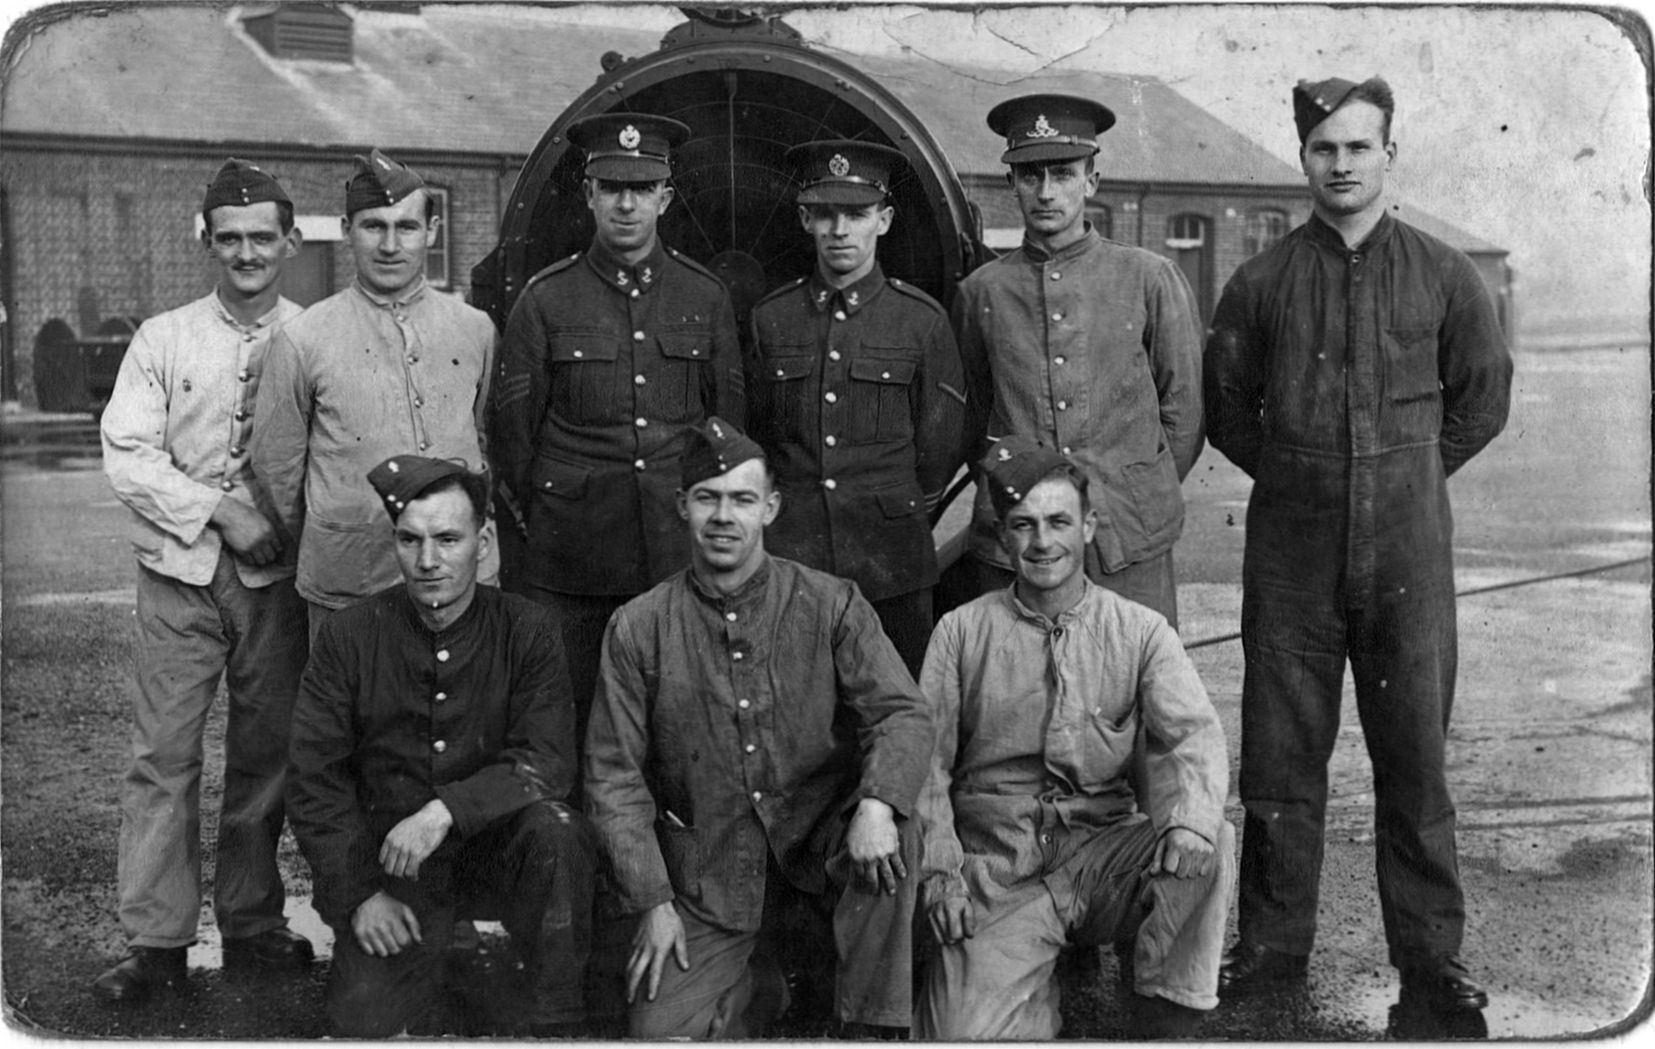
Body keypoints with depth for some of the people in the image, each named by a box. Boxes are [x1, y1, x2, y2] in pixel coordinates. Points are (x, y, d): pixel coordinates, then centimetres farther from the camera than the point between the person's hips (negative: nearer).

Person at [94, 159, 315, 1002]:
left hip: (278, 575, 1)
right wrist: (219, 511, -12)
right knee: (165, 754, -2)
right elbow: (127, 457, -2)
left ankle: (252, 923, 22)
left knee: (265, 753, 9)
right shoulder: (162, 340, 4)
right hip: (181, 571, 0)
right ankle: (155, 940, 6)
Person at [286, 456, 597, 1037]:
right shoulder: (348, 636, -4)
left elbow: (548, 762, -16)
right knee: (363, 1022, -14)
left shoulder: (526, 630, -6)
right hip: (388, 857, 1)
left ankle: (555, 1023, -15)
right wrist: (358, 895, -9)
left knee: (554, 828, -33)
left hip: (497, 840, -1)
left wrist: (445, 809, -30)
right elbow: (315, 782, -2)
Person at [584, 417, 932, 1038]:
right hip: (708, 873, 1)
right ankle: (753, 986, 24)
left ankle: (868, 1029, -13)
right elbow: (614, 777, 0)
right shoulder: (638, 629, -1)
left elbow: (903, 714, -9)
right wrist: (653, 903, -6)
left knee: (891, 843, -32)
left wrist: (876, 804, -30)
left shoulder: (830, 605, -2)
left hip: (823, 835, -1)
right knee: (664, 1033, -11)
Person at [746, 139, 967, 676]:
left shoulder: (922, 319, 1)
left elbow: (942, 449, 7)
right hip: (787, 560, 1)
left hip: (890, 568, -1)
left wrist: (894, 514, 10)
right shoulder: (771, 318, 6)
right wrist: (786, 510, 12)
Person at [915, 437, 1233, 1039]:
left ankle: (1166, 1023, -10)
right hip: (996, 872, -1)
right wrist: (939, 870, -9)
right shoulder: (961, 632, 5)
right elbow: (925, 760, 4)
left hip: (1102, 849, 1)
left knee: (1210, 843, -28)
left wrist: (1190, 819, -28)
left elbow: (1190, 734, -7)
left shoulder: (1140, 632, 5)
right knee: (966, 1034, -22)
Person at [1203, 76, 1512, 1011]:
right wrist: (1295, 477, 8)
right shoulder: (1262, 283, 4)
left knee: (1416, 752, 5)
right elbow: (1225, 408, 13)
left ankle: (1431, 951, 17)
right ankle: (1274, 944, 17)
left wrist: (1405, 474, 9)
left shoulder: (1444, 276, 3)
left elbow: (1482, 400, 13)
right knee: (1280, 757, 5)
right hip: (1290, 552, 1)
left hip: (1408, 548, 0)